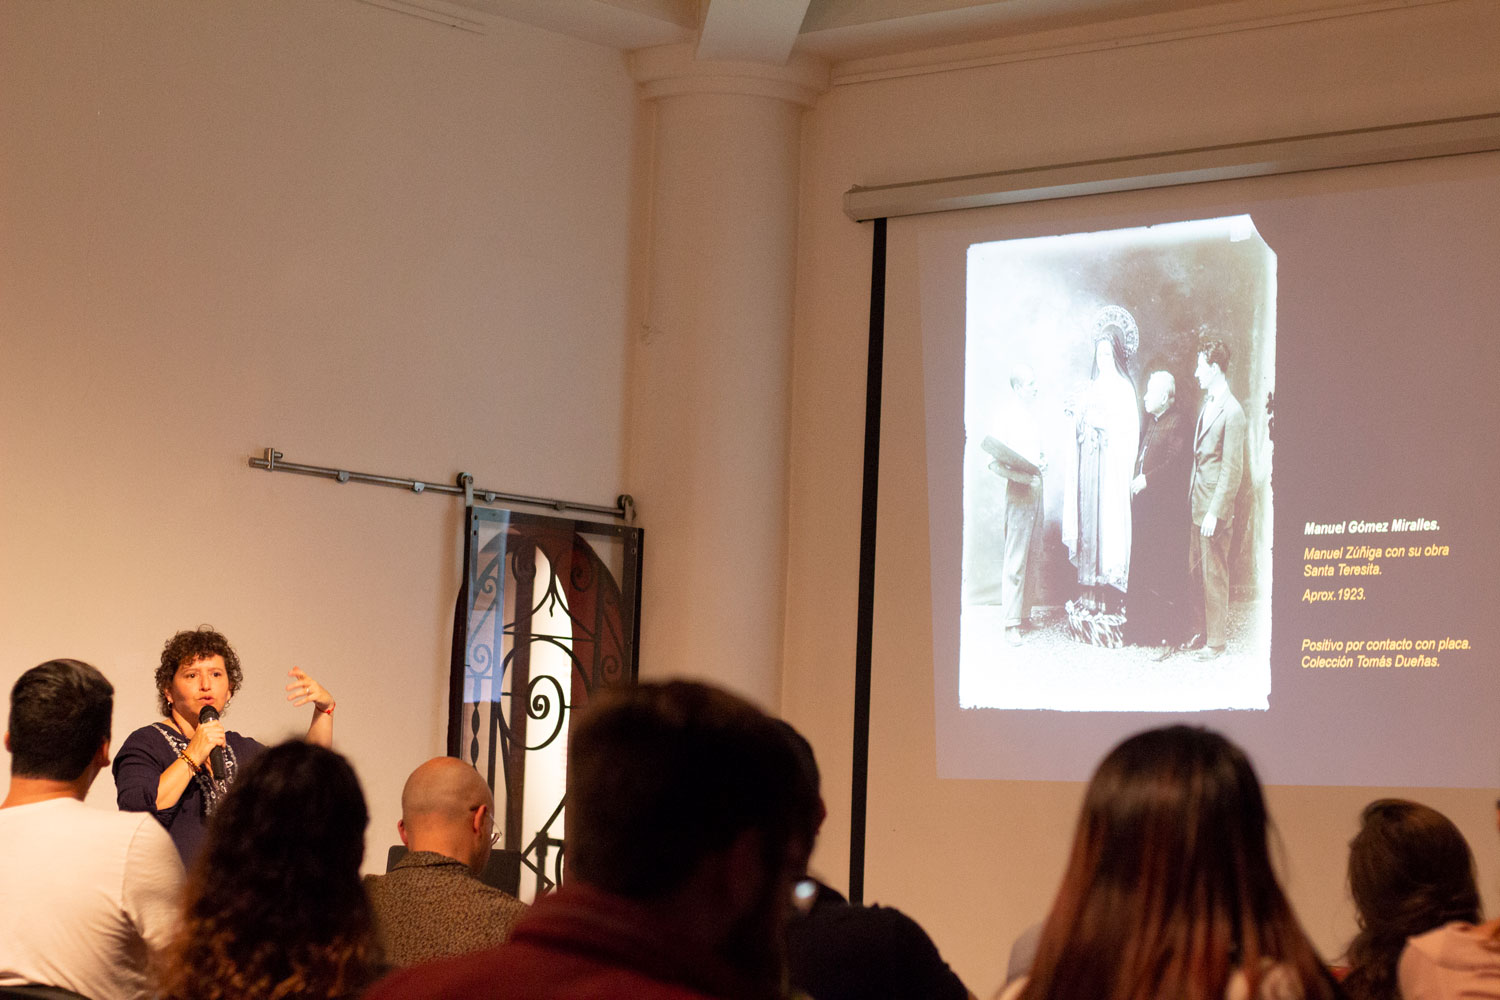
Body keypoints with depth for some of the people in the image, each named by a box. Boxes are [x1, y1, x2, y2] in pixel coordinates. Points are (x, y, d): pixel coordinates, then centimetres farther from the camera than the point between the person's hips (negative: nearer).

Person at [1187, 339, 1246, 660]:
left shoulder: (1232, 412, -16)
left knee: (1214, 574, 0)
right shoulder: (1207, 404, 12)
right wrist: (1192, 497, 13)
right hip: (1196, 501, 8)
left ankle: (1217, 640, 8)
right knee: (1196, 570, 14)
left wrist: (1215, 513, -18)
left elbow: (1233, 469, -17)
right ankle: (1201, 629, 25)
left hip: (1214, 506, -8)